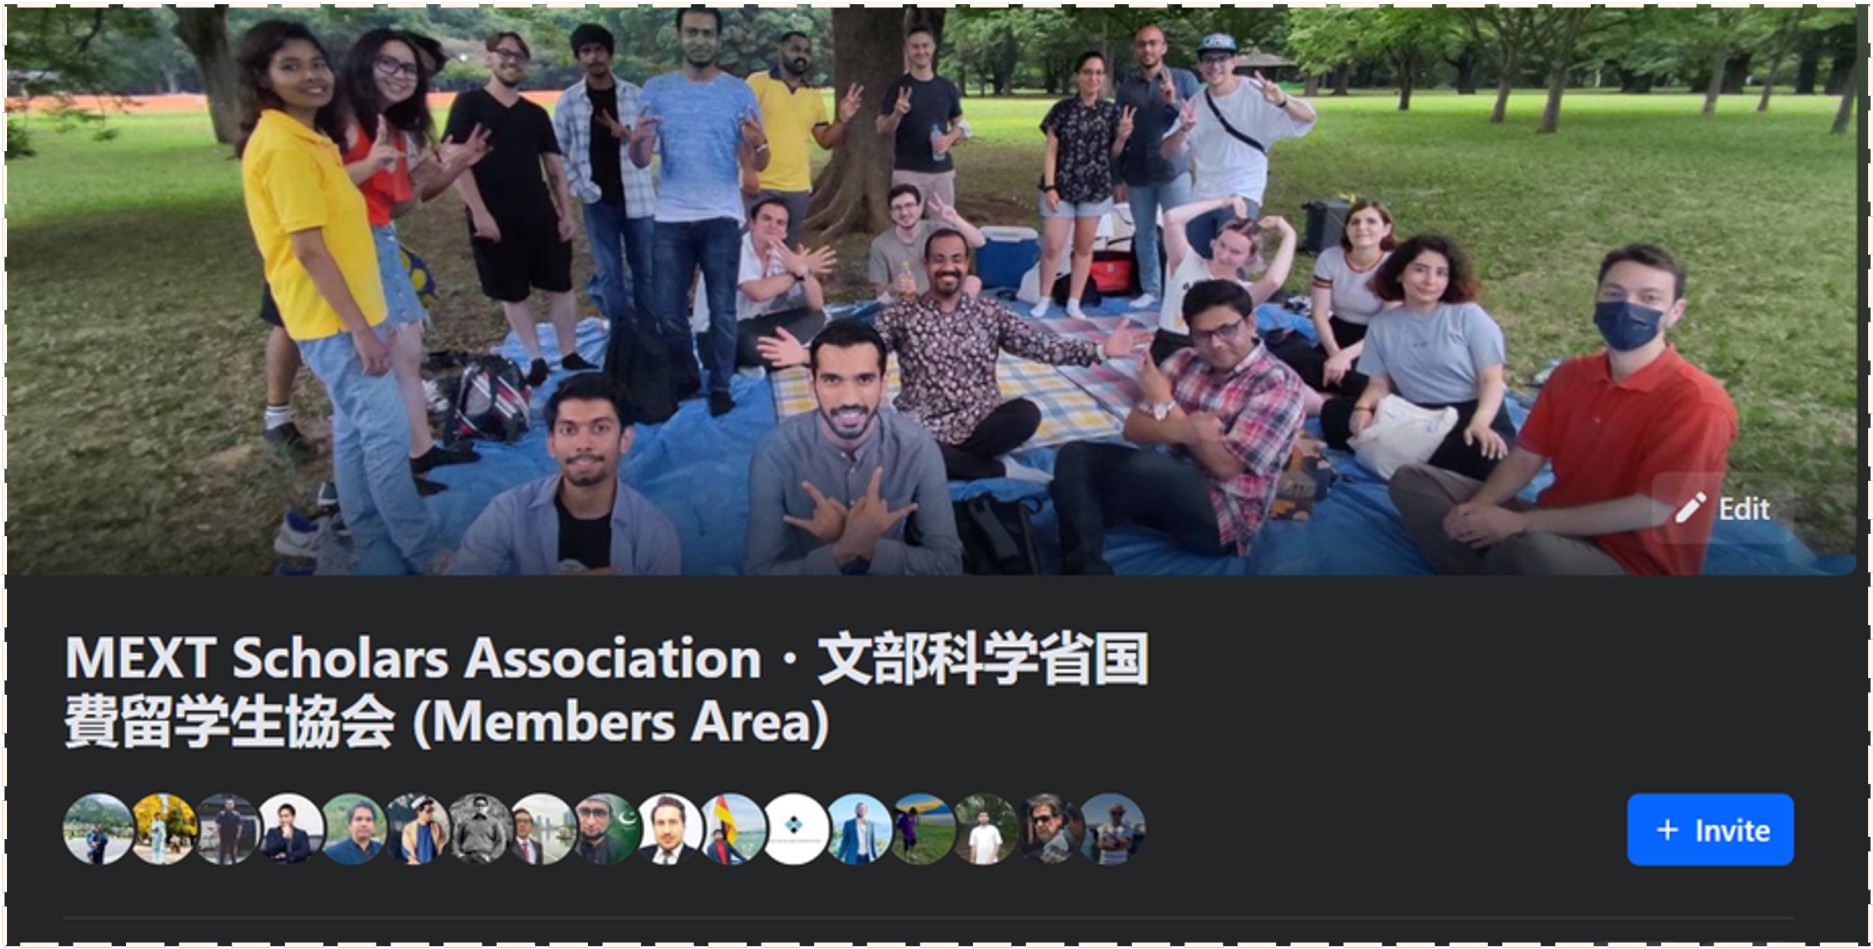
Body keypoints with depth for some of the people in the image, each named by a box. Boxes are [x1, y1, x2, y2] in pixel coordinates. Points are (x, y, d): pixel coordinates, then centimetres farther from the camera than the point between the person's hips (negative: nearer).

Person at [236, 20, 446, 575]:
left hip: (338, 311, 10)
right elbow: (308, 248, -23)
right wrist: (361, 328, -23)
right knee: (387, 429, -4)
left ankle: (369, 536, 30)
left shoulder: (303, 139, 11)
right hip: (332, 317, -10)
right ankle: (423, 552, 4)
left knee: (355, 426, 18)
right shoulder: (284, 145, -20)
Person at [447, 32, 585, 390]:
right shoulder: (469, 104, -2)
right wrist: (479, 212, -16)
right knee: (512, 294, 5)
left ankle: (570, 356, 15)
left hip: (541, 217, 4)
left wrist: (566, 213, 3)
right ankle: (536, 360, 16)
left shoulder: (536, 114, 11)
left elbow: (555, 166, 12)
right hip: (495, 220, -3)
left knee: (560, 287, 4)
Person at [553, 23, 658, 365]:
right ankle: (623, 337, 14)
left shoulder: (635, 95, 0)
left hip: (637, 196, 0)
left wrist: (628, 135, -20)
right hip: (597, 200, 0)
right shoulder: (569, 100, 1)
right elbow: (558, 151, 5)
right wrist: (578, 188, -4)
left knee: (644, 269, 6)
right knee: (609, 272, 5)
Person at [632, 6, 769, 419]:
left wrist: (760, 146, -24)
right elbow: (641, 162, 2)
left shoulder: (740, 92, 1)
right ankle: (685, 378, 26)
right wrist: (636, 142, -22)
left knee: (722, 310, 4)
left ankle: (720, 386, 17)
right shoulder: (656, 89, 4)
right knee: (668, 310, 7)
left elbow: (757, 165, -1)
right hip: (671, 219, 2)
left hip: (721, 218, -1)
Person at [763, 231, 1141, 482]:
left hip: (982, 425, 1)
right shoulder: (901, 315, 4)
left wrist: (1100, 350, -11)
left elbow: (1041, 344, 0)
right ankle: (999, 470, -18)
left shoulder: (989, 313, 8)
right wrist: (807, 355, -26)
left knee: (1026, 414, -29)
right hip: (922, 430, -1)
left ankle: (939, 463, -16)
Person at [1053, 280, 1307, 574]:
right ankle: (1086, 566, -31)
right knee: (1076, 456, -13)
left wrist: (1165, 405, -15)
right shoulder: (1186, 362, 6)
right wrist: (1181, 431, -24)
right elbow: (1133, 428, -1)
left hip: (1223, 517, -7)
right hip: (1171, 486, 7)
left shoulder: (1280, 386, -12)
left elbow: (1226, 466, -18)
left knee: (1148, 466, -35)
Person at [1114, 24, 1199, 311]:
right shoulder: (1126, 87, 9)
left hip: (1173, 171, -3)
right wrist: (1118, 176, 8)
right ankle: (1150, 290, 18)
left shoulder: (1184, 79, 3)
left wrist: (1175, 103, -17)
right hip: (1137, 175, 3)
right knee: (1144, 236, 8)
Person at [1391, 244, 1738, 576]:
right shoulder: (1571, 375, 4)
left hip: (1633, 559, -7)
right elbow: (1525, 458, 7)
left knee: (1526, 550, -41)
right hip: (1559, 526, 7)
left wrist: (1521, 521, -21)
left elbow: (1649, 510, -21)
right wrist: (1478, 507, -16)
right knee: (1412, 482, 0)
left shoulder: (1697, 402, -18)